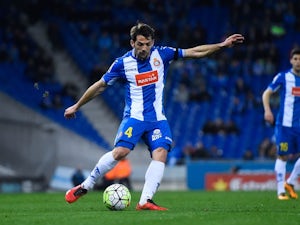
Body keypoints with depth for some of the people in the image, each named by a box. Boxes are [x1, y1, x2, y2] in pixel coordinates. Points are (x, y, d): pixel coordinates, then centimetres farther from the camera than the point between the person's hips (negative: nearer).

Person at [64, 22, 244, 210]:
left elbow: (194, 52, 5)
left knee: (161, 154, -19)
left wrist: (222, 45, -1)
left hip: (158, 119, 3)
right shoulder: (123, 63, -5)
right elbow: (100, 86, 6)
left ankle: (145, 201, -25)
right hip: (134, 117, -3)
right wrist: (76, 106, 11)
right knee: (120, 152, -23)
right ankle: (84, 186, -9)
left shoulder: (161, 54, 1)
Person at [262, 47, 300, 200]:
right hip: (284, 124, -4)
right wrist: (267, 110, -13)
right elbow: (267, 93, 3)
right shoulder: (283, 77, -1)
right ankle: (281, 191, 3)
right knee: (282, 156, -3)